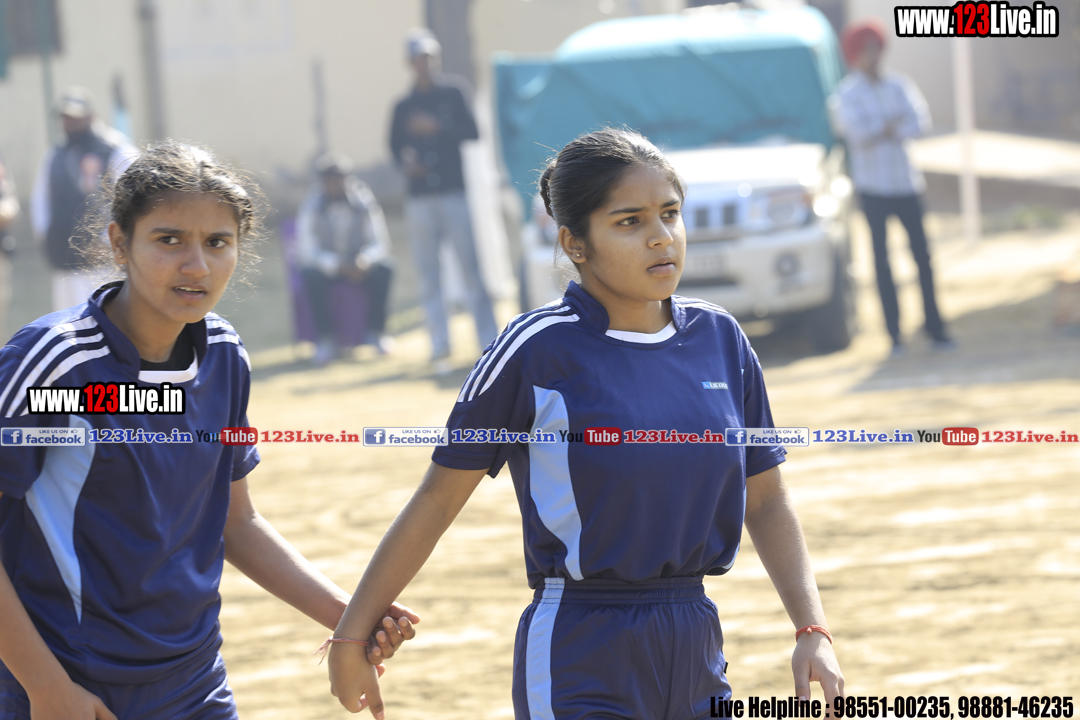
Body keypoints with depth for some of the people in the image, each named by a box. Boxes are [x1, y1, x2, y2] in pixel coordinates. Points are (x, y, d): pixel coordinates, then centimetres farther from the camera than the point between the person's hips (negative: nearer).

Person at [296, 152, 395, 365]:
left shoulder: (363, 202, -5)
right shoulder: (312, 206, -9)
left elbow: (379, 243, -6)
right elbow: (306, 248, -16)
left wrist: (364, 260, -30)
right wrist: (337, 265, -31)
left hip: (359, 263, 2)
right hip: (326, 265, -2)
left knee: (383, 269, -29)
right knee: (312, 276, -36)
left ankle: (375, 330, -13)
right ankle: (326, 339, -26)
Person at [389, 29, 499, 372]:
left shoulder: (452, 94, 6)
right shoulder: (403, 107, 11)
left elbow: (472, 133, -1)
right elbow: (395, 145, 15)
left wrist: (436, 127, -13)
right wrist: (405, 162, -6)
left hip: (455, 192, -2)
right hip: (420, 198, 2)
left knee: (471, 265, -7)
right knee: (428, 273, 0)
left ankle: (488, 340, -3)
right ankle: (439, 345, 3)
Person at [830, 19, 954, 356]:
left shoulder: (899, 86, 8)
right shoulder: (846, 94, -1)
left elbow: (920, 122, -5)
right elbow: (858, 132, -17)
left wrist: (886, 133, -15)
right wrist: (893, 127, -8)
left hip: (905, 182, 3)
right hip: (872, 186, -3)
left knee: (922, 254, -1)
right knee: (882, 259, -1)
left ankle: (935, 329, 3)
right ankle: (894, 335, 2)